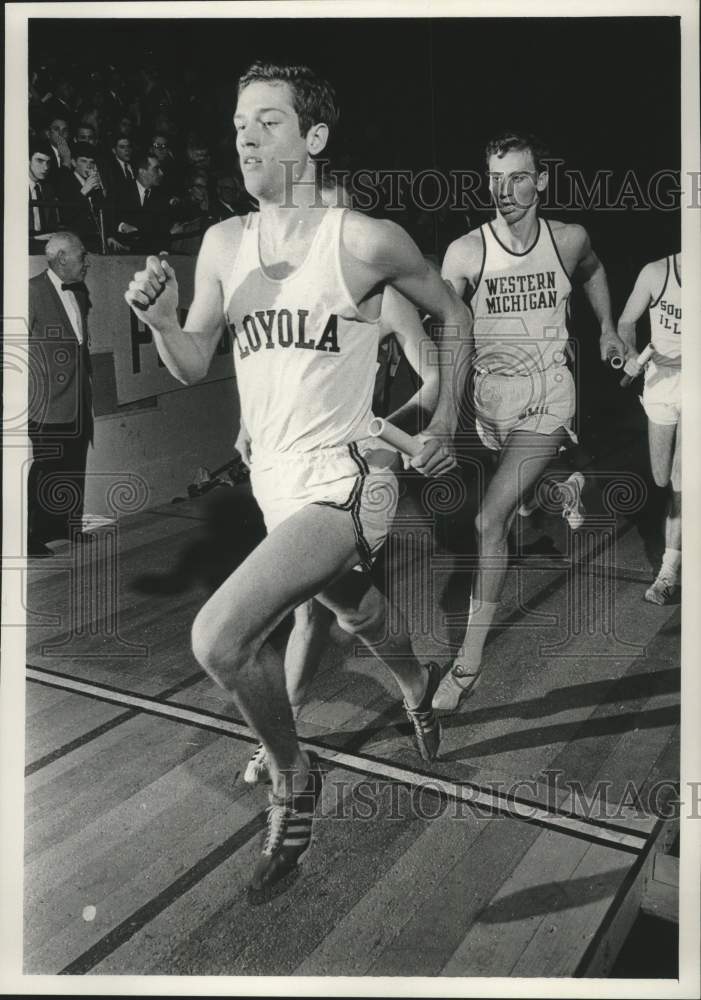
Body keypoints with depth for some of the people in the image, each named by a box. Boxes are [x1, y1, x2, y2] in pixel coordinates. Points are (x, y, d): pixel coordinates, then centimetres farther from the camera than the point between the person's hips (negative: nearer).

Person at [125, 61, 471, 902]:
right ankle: (418, 685, 62)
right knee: (355, 612, 29)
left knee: (218, 638, -22)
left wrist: (444, 422, 3)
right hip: (273, 479, 7)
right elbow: (193, 366, 6)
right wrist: (159, 319, -15)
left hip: (341, 479, -6)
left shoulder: (365, 241, -12)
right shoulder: (224, 243, 3)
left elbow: (451, 314, 4)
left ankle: (292, 779, 5)